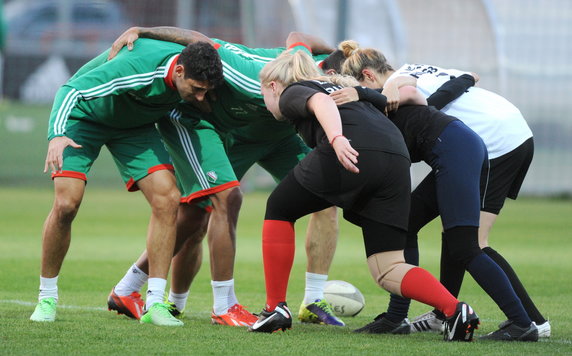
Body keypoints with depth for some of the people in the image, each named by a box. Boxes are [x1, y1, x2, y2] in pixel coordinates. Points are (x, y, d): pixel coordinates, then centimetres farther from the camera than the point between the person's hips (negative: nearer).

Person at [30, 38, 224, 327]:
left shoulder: (193, 71, -19)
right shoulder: (137, 68, -40)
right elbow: (72, 90, -38)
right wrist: (56, 135, -49)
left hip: (135, 125, 6)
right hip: (84, 116, -6)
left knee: (167, 199, -14)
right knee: (66, 204, -20)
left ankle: (154, 303, -10)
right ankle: (47, 298, 0)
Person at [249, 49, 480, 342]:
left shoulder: (292, 93, 18)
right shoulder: (337, 86, 40)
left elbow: (320, 102, -7)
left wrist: (337, 139, -21)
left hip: (348, 152, -7)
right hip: (397, 158, 7)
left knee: (279, 209, 19)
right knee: (387, 270, 8)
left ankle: (275, 308, 16)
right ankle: (456, 310, -15)